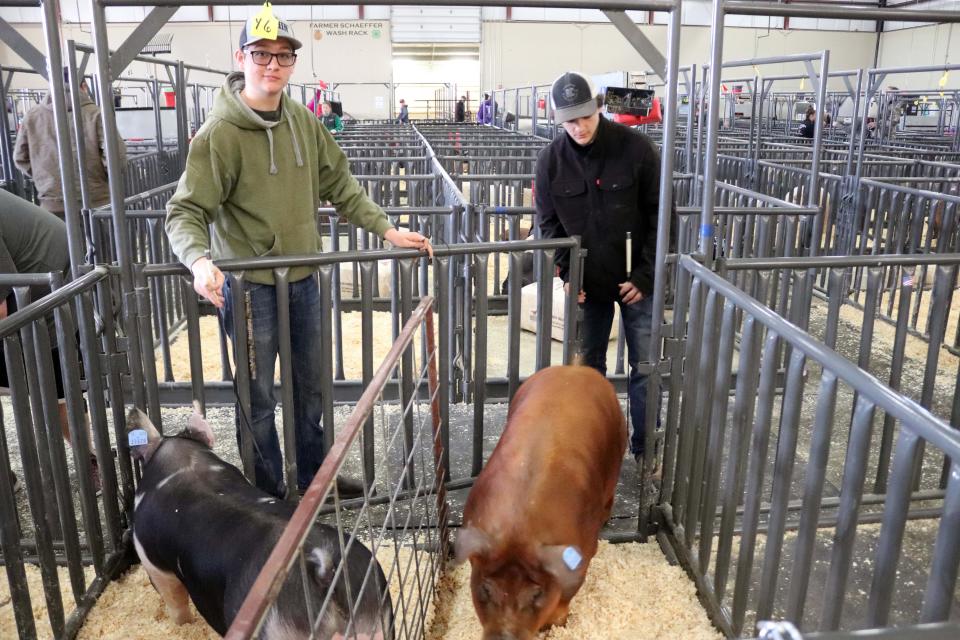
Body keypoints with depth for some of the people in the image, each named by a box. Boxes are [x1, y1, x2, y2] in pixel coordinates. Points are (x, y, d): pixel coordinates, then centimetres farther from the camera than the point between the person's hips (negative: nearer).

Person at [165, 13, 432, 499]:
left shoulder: (305, 123, 3)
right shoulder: (219, 133, -14)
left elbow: (341, 186, 9)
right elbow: (186, 211, -16)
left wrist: (387, 230, 2)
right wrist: (199, 260, -35)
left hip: (304, 280, 6)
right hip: (250, 286, -5)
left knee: (310, 387, 18)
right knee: (259, 398, 7)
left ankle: (314, 476, 38)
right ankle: (268, 495, 26)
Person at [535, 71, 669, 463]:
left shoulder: (636, 147, -13)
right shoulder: (551, 160, -6)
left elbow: (659, 213, -9)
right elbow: (548, 223, 2)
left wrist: (645, 274, -13)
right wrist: (567, 273, -10)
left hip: (637, 279, -2)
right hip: (588, 282, 2)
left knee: (645, 365, 5)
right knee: (588, 364, 13)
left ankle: (645, 447, 21)